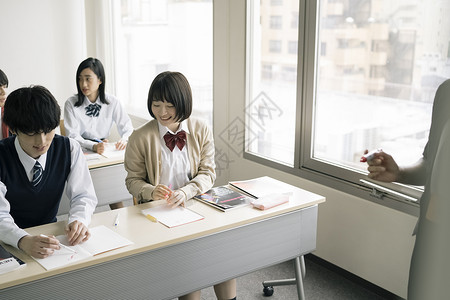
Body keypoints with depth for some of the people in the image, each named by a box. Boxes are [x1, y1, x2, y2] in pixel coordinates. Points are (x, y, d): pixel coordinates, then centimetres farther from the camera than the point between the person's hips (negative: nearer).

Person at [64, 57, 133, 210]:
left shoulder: (112, 102, 3)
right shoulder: (71, 104, -2)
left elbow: (127, 127, 3)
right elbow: (73, 136, -10)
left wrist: (125, 139, -21)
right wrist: (93, 146, -29)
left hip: (104, 151, 2)